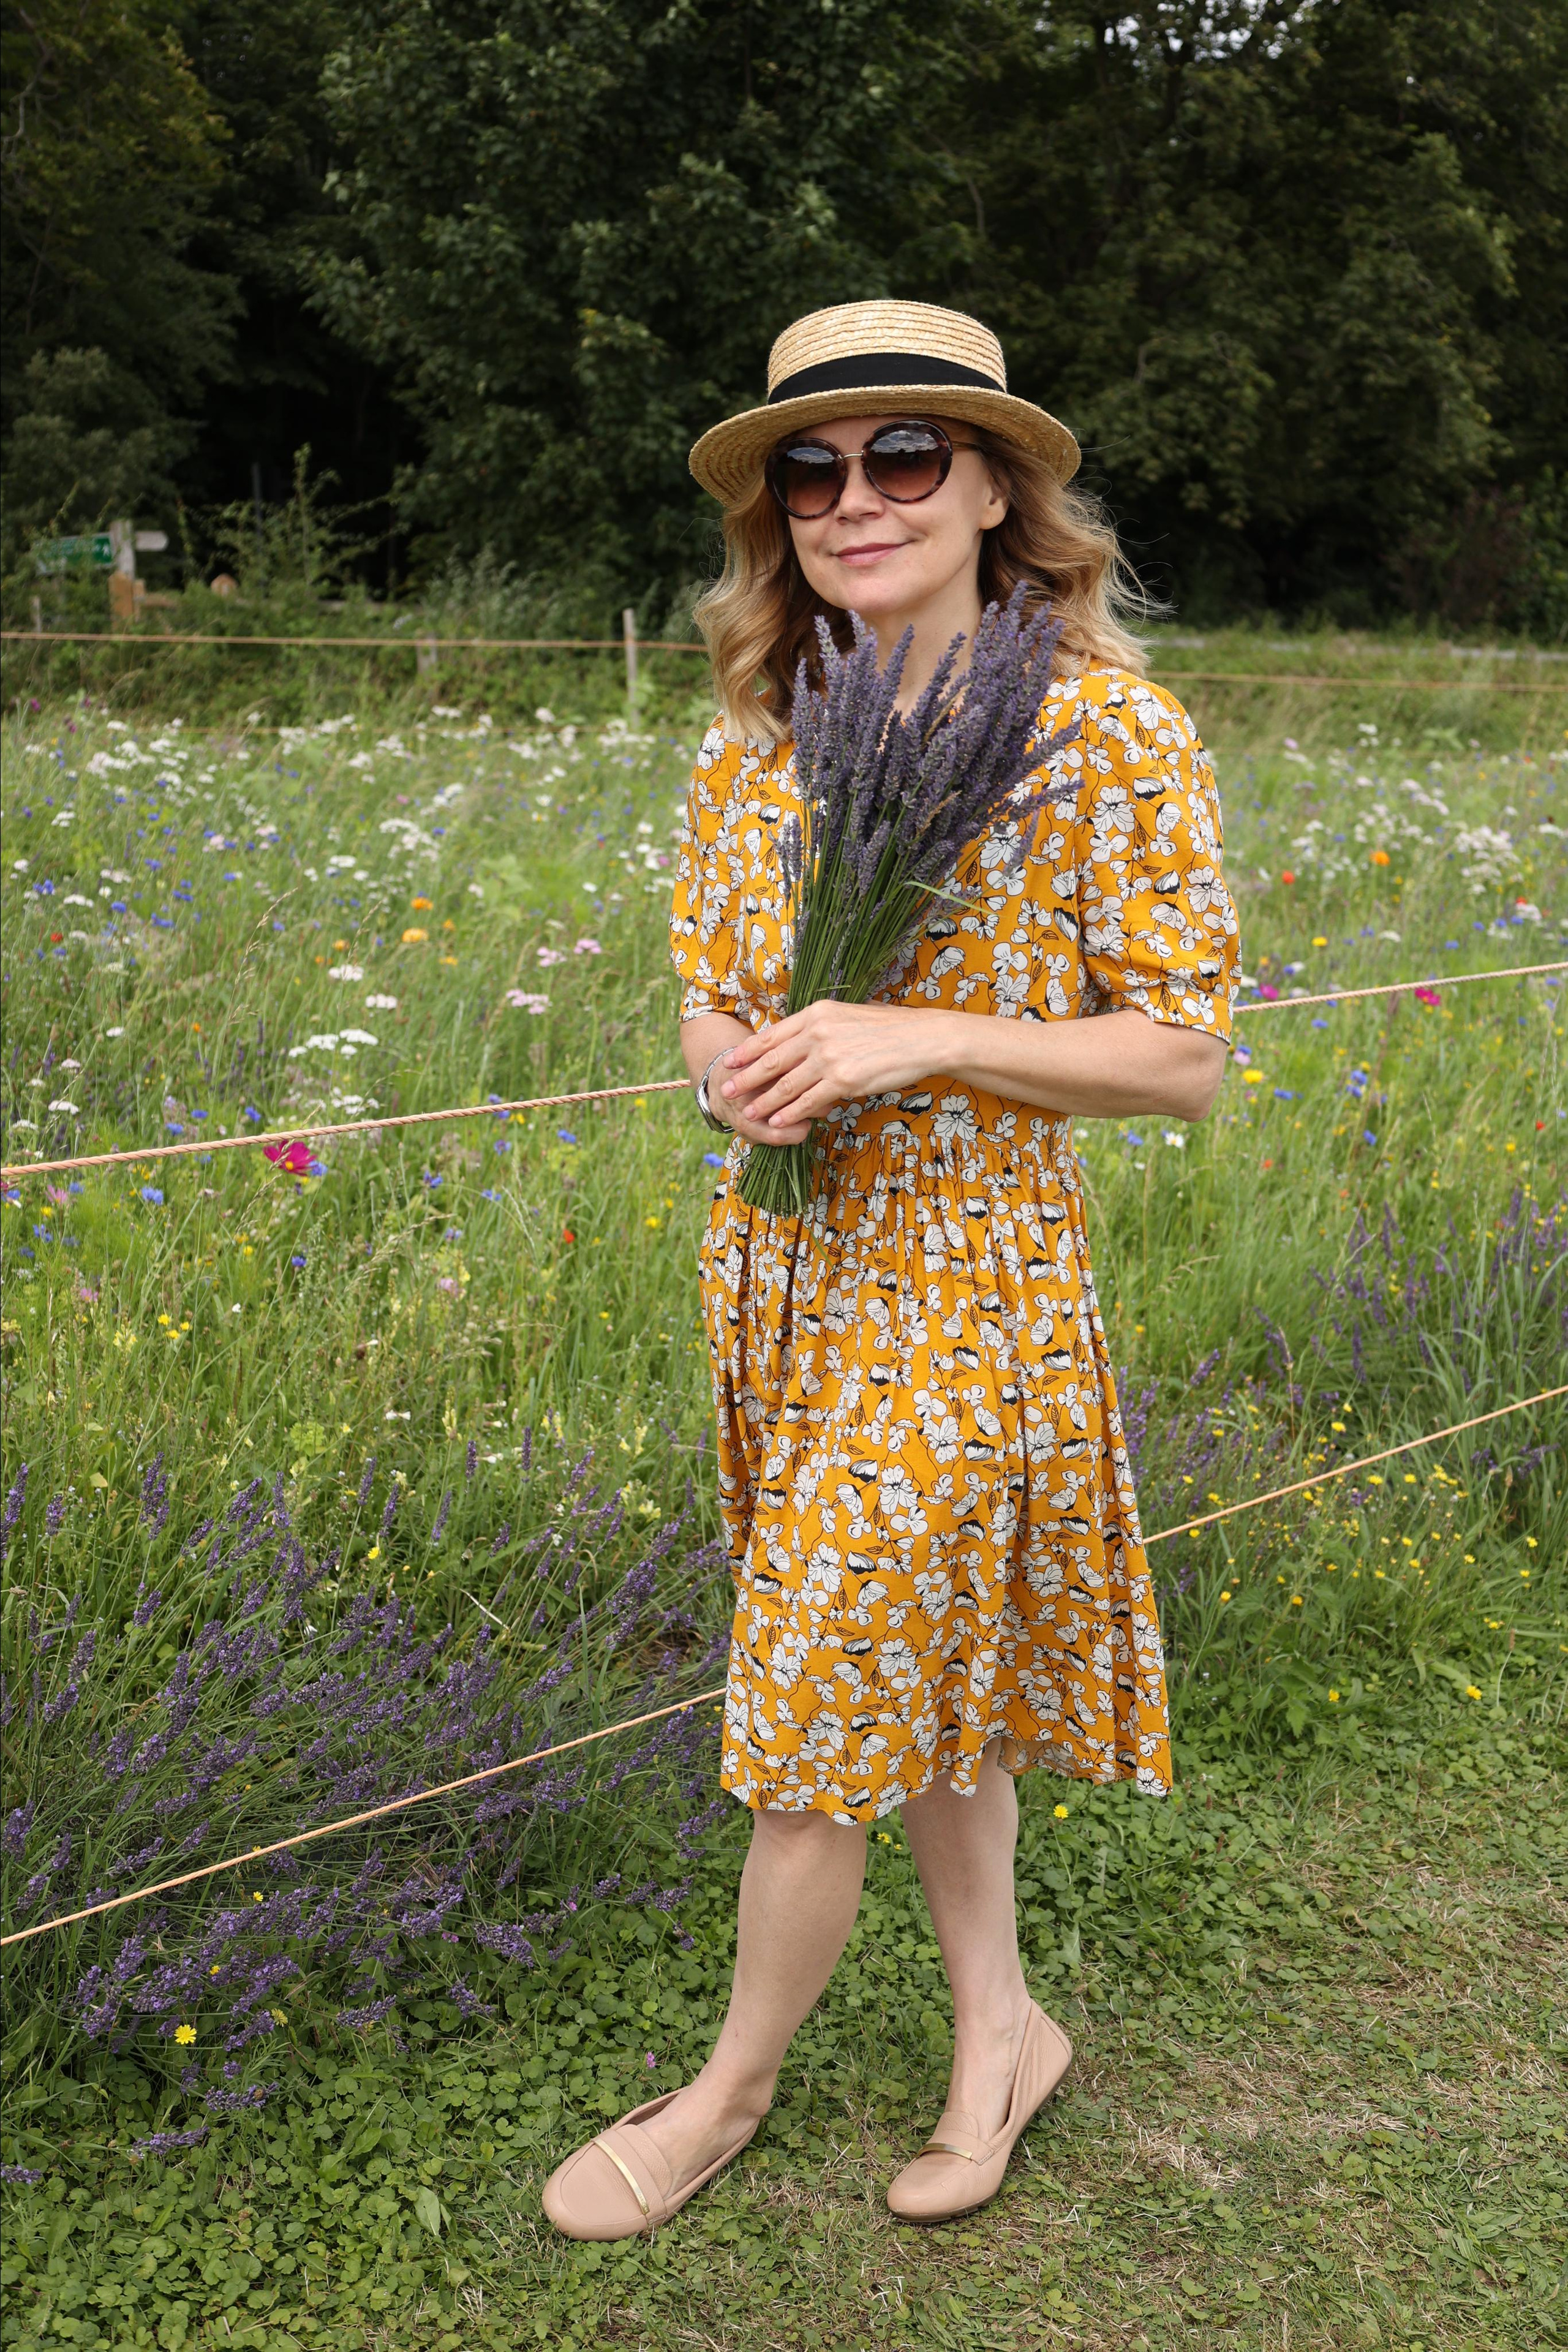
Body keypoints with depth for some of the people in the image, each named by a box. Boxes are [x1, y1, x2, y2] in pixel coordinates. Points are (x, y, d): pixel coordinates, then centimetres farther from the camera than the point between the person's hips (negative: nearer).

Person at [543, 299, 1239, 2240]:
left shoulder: (1112, 737, -12)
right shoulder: (758, 737, 4)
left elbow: (1182, 1059, -12)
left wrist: (913, 1036, -22)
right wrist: (728, 1065, -11)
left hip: (965, 1283, -6)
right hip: (785, 1265, 6)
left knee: (817, 1721, 3)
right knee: (923, 1673, 19)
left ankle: (733, 2087, 28)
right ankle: (1000, 2023, 40)